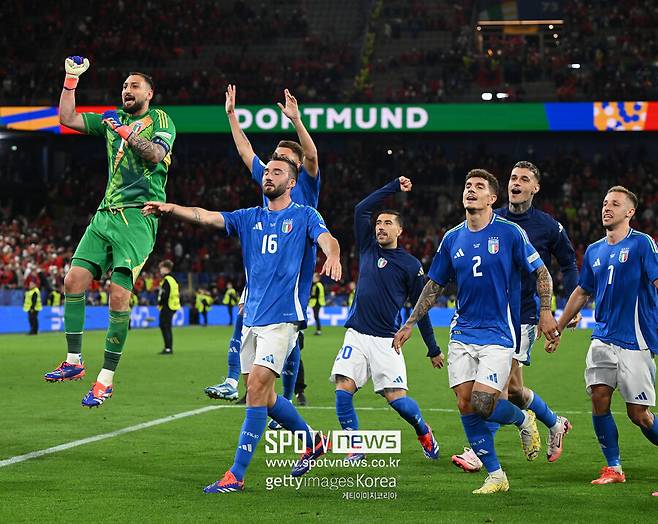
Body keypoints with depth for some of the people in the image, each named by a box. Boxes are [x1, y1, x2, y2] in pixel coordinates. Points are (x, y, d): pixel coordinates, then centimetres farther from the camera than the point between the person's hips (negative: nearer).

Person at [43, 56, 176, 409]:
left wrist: (126, 131, -18)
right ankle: (74, 362, 6)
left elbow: (155, 155, -13)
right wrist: (71, 79, 12)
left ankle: (106, 379, -7)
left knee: (119, 295, -13)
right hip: (106, 214, 6)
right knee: (74, 280, -5)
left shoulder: (159, 119, 4)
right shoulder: (112, 119, 21)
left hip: (138, 215, -6)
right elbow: (67, 118, 16)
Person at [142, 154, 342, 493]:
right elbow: (207, 217, 0)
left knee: (257, 387, -15)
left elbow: (326, 239, -16)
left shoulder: (304, 216, 3)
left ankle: (237, 474, -13)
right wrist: (173, 209, -18)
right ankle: (312, 442, 33)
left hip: (282, 317, -6)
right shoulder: (250, 218, 14)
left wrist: (333, 256, -40)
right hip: (252, 318, 6)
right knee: (263, 396, 10)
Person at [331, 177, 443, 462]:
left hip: (386, 341, -3)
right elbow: (361, 209, 6)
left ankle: (423, 431, 21)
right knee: (343, 390, -13)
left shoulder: (410, 264, 2)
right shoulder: (368, 248, 11)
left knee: (397, 398, -9)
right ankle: (356, 449, -1)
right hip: (356, 334, 3)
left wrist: (433, 349, 6)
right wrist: (394, 187, 5)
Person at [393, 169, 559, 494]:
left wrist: (545, 312, -11)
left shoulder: (509, 232, -5)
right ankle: (495, 475, 8)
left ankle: (522, 420, 19)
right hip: (462, 333, 5)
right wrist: (409, 325, 14)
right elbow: (434, 285, 17)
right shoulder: (452, 239, 8)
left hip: (498, 334, -5)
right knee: (465, 405, -3)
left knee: (482, 404, -15)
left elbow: (541, 273, 0)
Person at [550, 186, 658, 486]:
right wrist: (558, 329, 27)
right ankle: (613, 468, 4)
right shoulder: (594, 251, 13)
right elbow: (582, 292, 24)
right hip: (603, 339, 5)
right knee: (599, 399, -8)